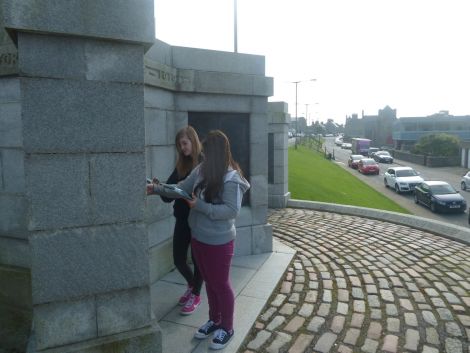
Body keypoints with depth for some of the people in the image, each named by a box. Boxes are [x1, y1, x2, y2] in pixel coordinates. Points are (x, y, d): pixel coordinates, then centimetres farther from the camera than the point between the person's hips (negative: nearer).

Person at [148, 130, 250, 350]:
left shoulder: (231, 178, -21)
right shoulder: (200, 170, 1)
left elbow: (231, 210, -24)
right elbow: (181, 188, 11)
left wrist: (201, 206, -24)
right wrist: (157, 188, 6)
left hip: (218, 242, -7)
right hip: (198, 238, 7)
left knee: (221, 284, 9)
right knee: (209, 281, 21)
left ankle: (227, 328, 30)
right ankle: (214, 320, 42)